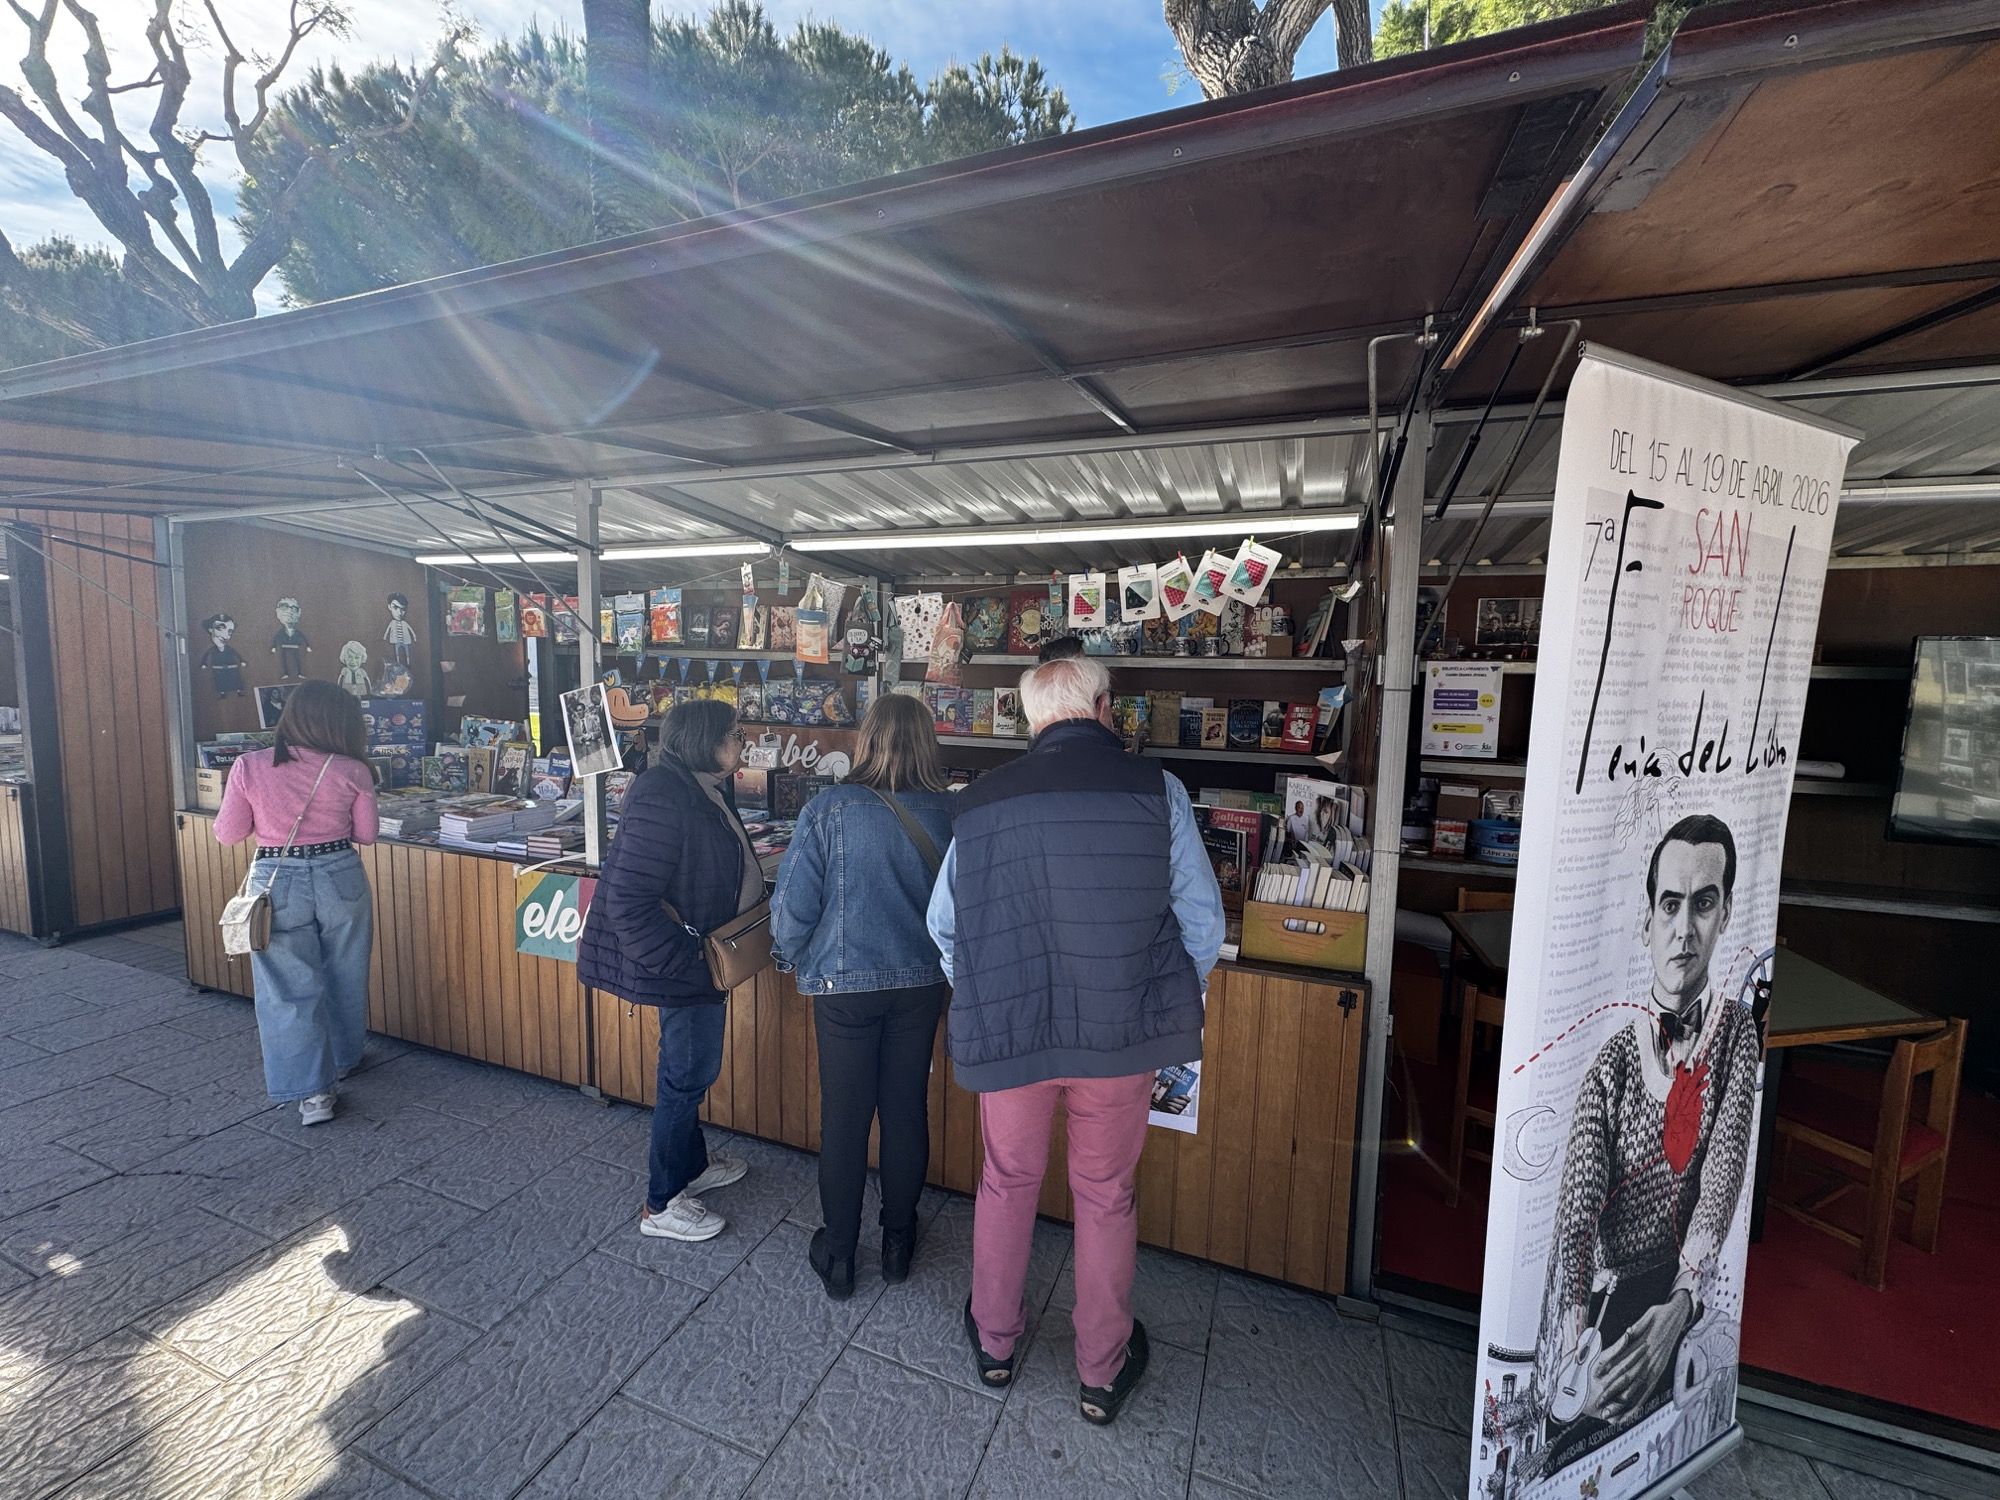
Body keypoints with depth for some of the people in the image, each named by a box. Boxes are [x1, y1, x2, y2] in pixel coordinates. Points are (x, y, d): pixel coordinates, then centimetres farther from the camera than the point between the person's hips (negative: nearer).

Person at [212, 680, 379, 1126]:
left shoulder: (249, 768, -9)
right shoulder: (351, 771, -9)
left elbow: (227, 833, 0)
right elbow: (366, 833, 0)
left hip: (277, 884, 0)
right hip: (340, 879, 1)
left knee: (289, 987, 7)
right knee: (344, 977, 19)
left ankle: (312, 1090, 7)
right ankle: (343, 1059, 38)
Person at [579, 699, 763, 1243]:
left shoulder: (709, 789, 3)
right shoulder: (663, 801, -27)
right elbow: (628, 903, -28)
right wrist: (688, 962, -25)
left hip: (700, 953, 10)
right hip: (680, 960, -10)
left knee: (690, 1068, 24)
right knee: (688, 1073, 5)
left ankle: (691, 1163, 45)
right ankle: (662, 1204, 26)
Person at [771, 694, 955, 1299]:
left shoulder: (829, 809, -16)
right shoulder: (950, 813, -10)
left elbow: (792, 906, -13)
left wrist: (797, 959, 7)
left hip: (846, 983, -2)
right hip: (922, 983, 3)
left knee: (844, 1116, 14)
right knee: (906, 1111, 18)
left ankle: (838, 1254, 31)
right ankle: (898, 1240, 37)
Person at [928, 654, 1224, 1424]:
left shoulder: (983, 799, -3)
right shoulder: (1154, 788, -9)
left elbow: (944, 924, 4)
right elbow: (1201, 918, -5)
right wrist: (1176, 1001, 12)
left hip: (1006, 1031, 2)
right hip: (1121, 1032, -1)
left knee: (1008, 1182, 23)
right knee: (1105, 1194, 20)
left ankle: (995, 1340, 44)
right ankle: (1102, 1371, 39)